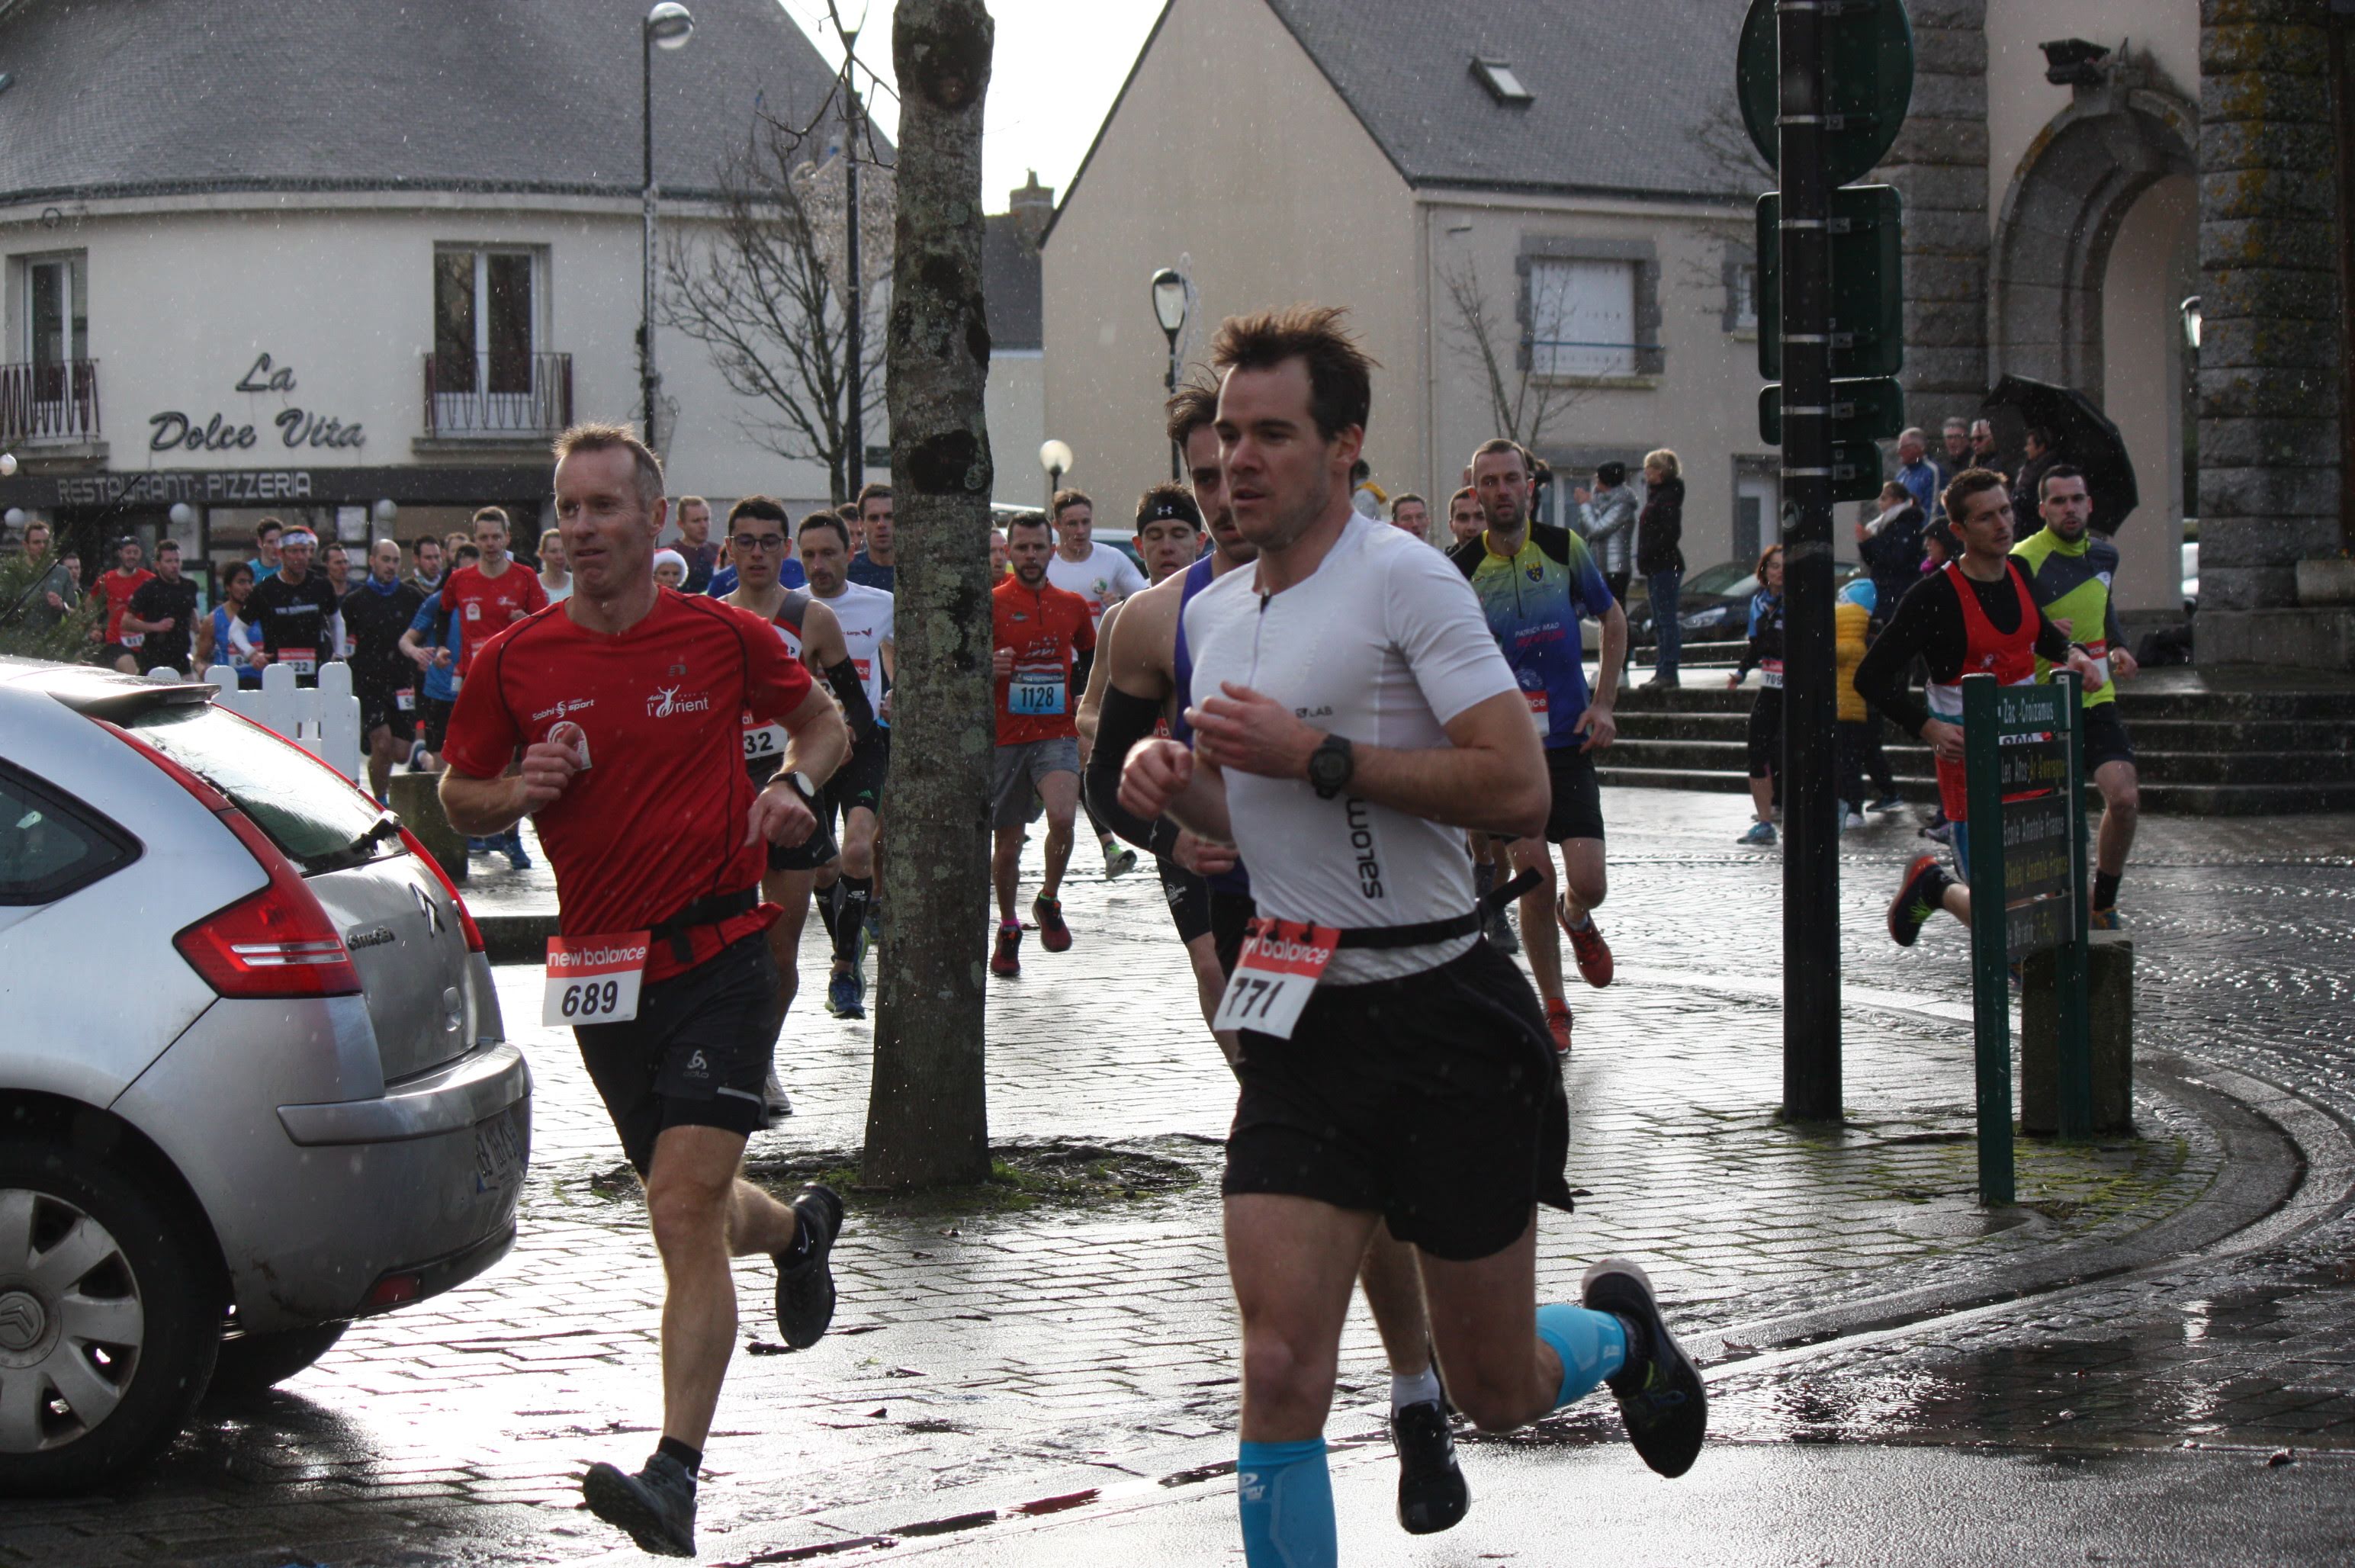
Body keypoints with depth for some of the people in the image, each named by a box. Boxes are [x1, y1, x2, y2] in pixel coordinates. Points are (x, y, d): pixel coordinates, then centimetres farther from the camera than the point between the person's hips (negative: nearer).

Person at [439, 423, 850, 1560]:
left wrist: (793, 785, -7)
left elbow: (819, 717, 14)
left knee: (684, 1209, -17)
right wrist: (517, 792, -12)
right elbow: (460, 797, 10)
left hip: (718, 957, -4)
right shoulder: (511, 662, 0)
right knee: (692, 1208, 19)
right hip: (601, 966, 4)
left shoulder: (723, 636, -4)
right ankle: (799, 1228, 55)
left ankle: (675, 1476, -19)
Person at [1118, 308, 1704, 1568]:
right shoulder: (1212, 614, 11)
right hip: (1298, 1027, 5)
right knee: (1280, 1372, -10)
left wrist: (1316, 754, -22)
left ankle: (1619, 1332, 41)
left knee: (1498, 1396, 8)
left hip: (1444, 1018, -5)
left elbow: (1518, 791, -20)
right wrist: (1175, 788, 4)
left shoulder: (1403, 580, -12)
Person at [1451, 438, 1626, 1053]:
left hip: (1568, 741, 1)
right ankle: (1554, 1010, 10)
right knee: (1536, 876, -9)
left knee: (1588, 882, -6)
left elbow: (1613, 620, 12)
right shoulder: (1458, 569, -6)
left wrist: (1603, 705, 5)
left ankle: (1577, 920, 33)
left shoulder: (1563, 548, -2)